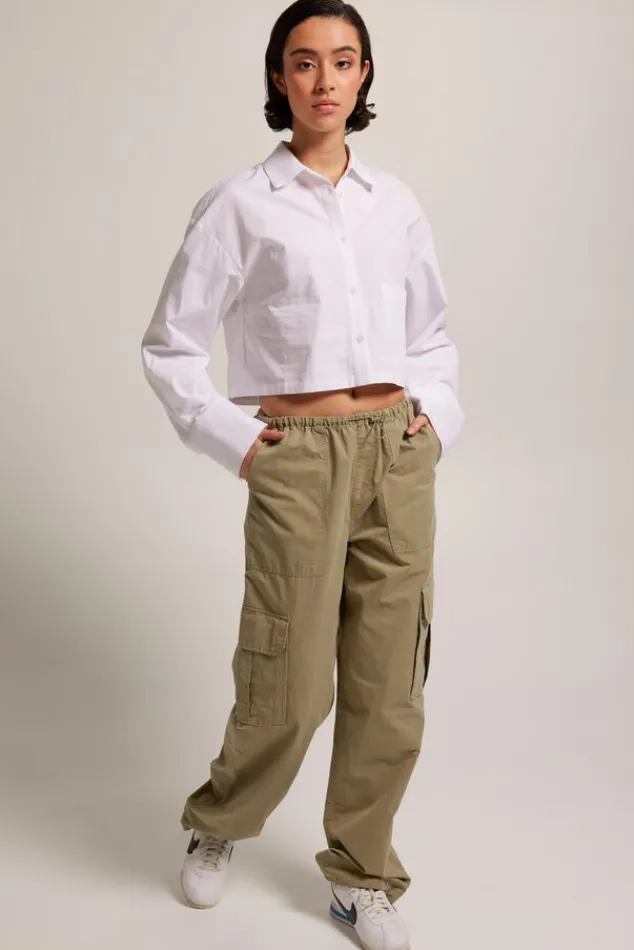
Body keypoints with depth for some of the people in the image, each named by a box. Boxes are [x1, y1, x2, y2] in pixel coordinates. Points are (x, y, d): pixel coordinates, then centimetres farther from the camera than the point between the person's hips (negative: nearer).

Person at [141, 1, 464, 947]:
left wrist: (438, 416, 6)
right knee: (292, 688, -1)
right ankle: (217, 826, 31)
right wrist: (237, 443, -4)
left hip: (399, 455, 4)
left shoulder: (396, 202, 10)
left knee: (388, 689, 7)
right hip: (300, 460, -4)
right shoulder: (241, 204, -1)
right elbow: (170, 347, 2)